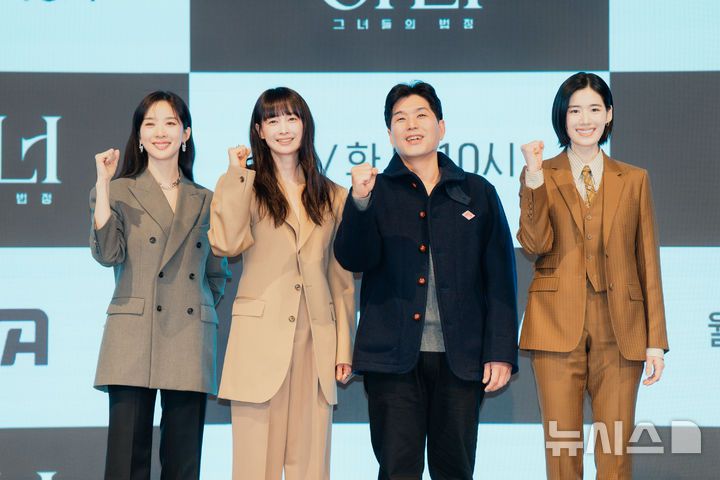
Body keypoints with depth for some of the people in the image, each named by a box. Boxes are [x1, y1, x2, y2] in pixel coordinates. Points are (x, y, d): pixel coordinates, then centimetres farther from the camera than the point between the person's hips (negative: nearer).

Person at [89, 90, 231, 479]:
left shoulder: (205, 201, 16)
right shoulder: (119, 192, 8)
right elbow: (107, 253, -9)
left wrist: (203, 308, 7)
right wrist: (103, 184, -8)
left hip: (191, 342, 3)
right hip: (134, 338, -3)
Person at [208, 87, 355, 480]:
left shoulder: (332, 197, 15)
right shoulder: (248, 189, 7)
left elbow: (342, 279, 14)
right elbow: (226, 243, -14)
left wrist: (345, 346, 7)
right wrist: (236, 174, -7)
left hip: (316, 345, 2)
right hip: (260, 340, -2)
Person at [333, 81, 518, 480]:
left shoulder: (477, 193, 10)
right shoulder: (377, 193, 9)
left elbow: (500, 277, 7)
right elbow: (353, 260, -5)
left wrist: (501, 352, -1)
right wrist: (360, 203, -21)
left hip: (460, 357, 1)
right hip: (393, 356, -1)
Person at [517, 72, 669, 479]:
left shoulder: (634, 180, 10)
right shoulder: (541, 177, 7)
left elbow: (648, 262, 9)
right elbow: (535, 244, -8)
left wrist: (656, 340, 4)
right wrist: (534, 178, -18)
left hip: (619, 329, 1)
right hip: (558, 327, -1)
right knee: (562, 447, 0)